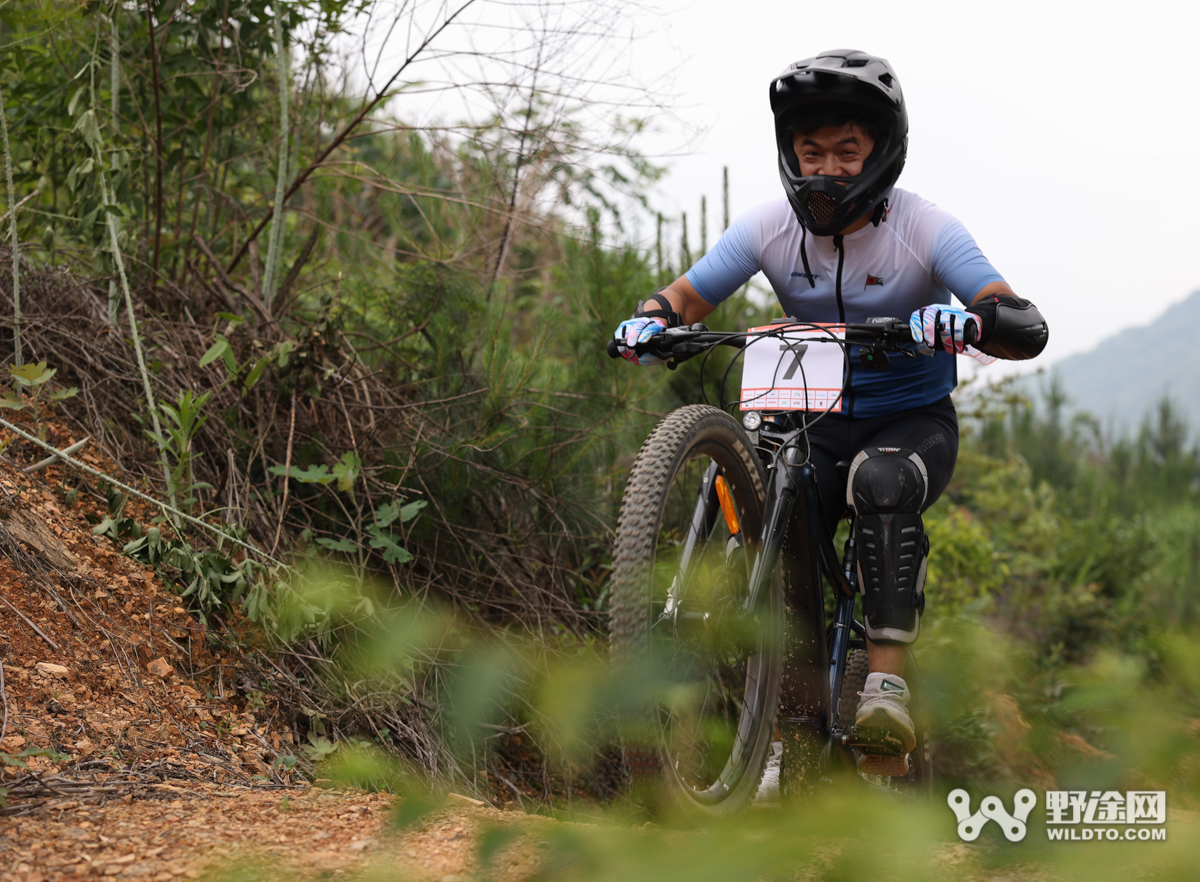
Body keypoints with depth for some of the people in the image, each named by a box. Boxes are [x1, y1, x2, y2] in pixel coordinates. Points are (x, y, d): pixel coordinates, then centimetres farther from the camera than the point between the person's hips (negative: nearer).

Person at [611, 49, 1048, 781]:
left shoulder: (924, 230, -16)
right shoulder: (770, 229, -7)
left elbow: (1029, 329, -26)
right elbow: (684, 298, -5)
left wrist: (968, 320, -49)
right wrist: (648, 324, -30)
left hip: (915, 421, -3)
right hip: (817, 424, 3)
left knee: (882, 481, -38)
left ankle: (888, 676, -38)